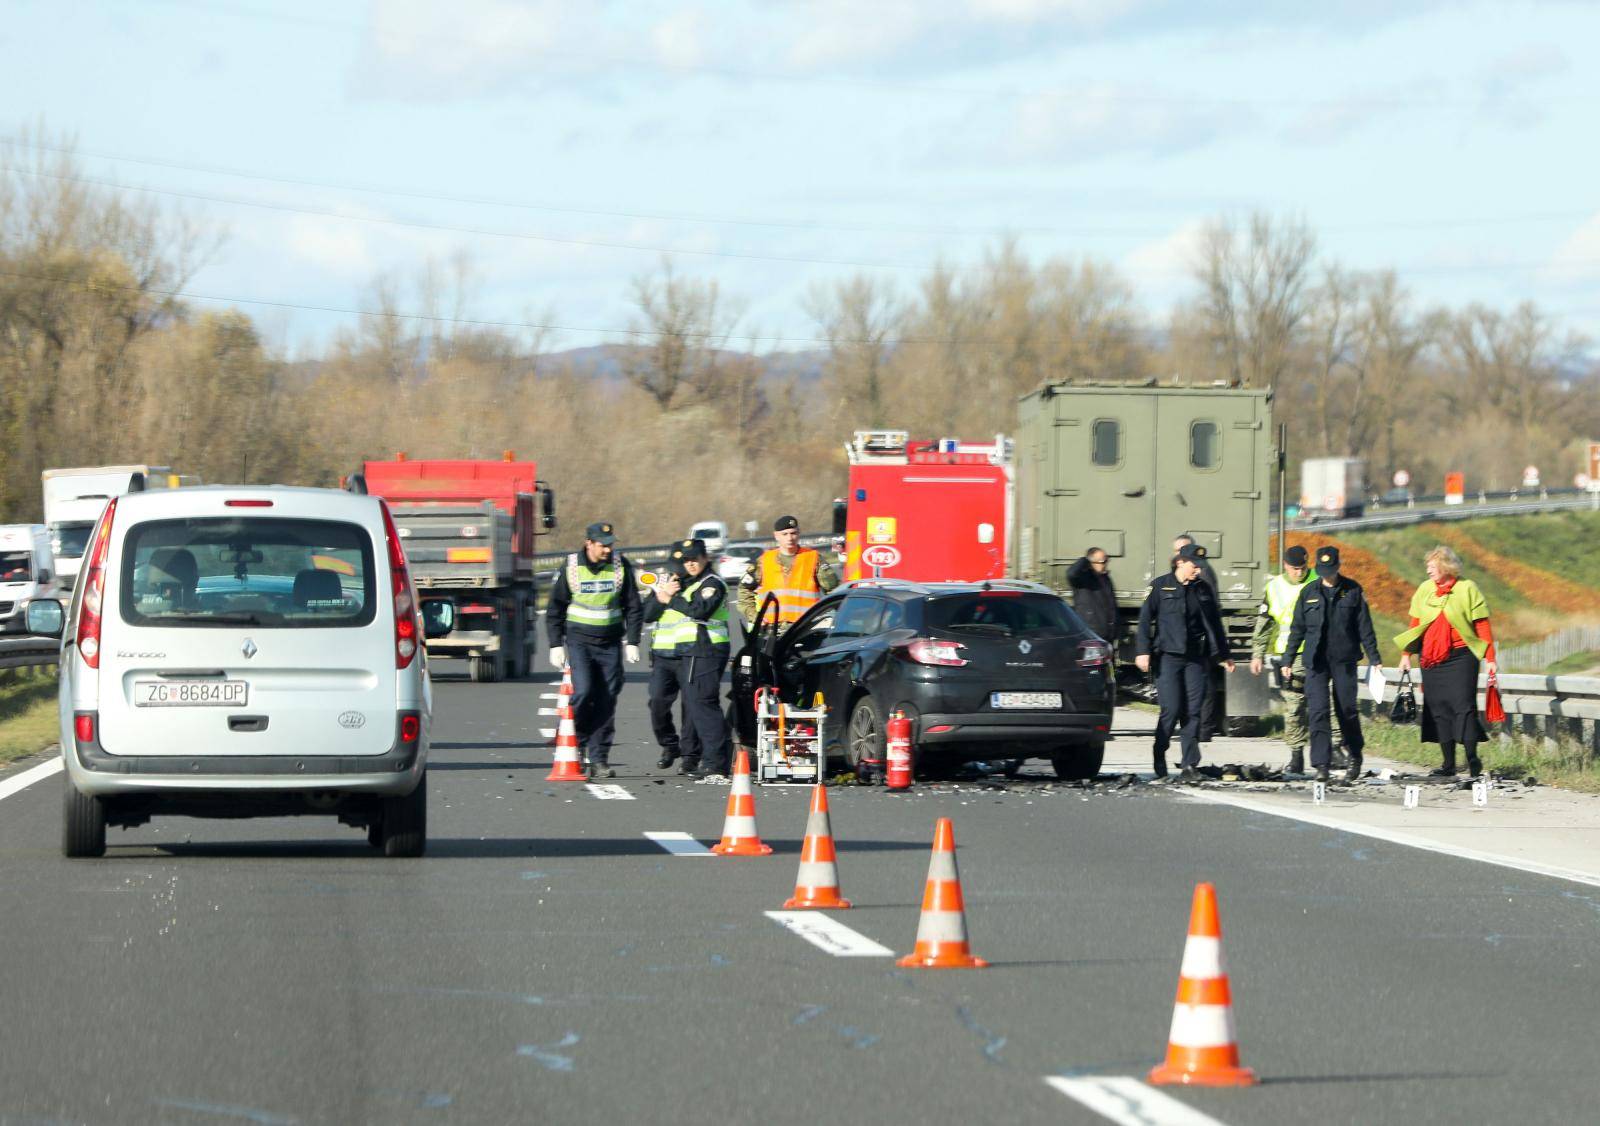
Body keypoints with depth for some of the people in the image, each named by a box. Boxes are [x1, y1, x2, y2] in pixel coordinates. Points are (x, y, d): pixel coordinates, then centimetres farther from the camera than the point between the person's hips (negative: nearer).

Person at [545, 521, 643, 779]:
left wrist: (632, 642, 0)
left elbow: (633, 608, 7)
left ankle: (599, 760, 5)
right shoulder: (571, 568, -3)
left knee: (606, 702, -1)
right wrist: (556, 645, 0)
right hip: (578, 641, -2)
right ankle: (574, 741, 2)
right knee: (583, 692, -20)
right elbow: (555, 609, 4)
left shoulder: (621, 567, 0)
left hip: (610, 643, 2)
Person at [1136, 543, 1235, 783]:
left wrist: (1222, 655, 20)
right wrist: (1143, 650, -8)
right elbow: (1145, 618, 1)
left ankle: (1190, 765, 0)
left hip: (1196, 659, 3)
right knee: (1171, 709, -11)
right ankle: (1159, 759, 6)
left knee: (1193, 711, -3)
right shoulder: (1161, 586, 2)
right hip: (1168, 657, -3)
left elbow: (1214, 624, 21)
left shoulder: (1203, 590, 13)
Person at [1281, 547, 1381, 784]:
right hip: (1315, 661, 1)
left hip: (1344, 660, -1)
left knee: (1347, 710, 4)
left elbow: (1364, 627, 5)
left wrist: (1374, 658, 3)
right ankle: (1321, 765, -9)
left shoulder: (1352, 591, 2)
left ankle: (1355, 758, 25)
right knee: (1317, 711, -8)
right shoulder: (1308, 593, 6)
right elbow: (1297, 628, 11)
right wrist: (1288, 659, 9)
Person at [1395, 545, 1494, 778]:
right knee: (1438, 709, 3)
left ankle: (1472, 758, -6)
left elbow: (1482, 626, -3)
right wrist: (1406, 655, 11)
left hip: (1461, 657, -4)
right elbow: (1415, 625, 17)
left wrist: (1489, 659, -7)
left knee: (1463, 705, -11)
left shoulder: (1467, 589, -1)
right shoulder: (1425, 590, 11)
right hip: (1431, 660, 4)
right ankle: (1448, 764, 8)